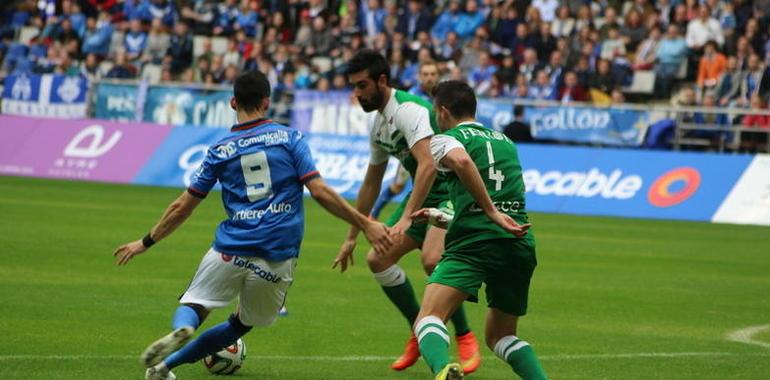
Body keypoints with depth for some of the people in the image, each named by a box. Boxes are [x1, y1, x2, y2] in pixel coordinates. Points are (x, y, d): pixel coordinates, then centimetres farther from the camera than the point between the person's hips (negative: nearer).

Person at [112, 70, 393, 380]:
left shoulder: (220, 150, 8)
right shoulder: (289, 138, 4)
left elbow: (183, 207, 12)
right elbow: (319, 191, -5)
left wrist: (146, 242, 24)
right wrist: (365, 225, 1)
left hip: (230, 251, 0)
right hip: (278, 259, 0)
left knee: (192, 307, 12)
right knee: (242, 324, 19)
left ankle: (181, 329, -26)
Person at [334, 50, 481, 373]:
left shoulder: (409, 109, -20)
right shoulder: (379, 123, 11)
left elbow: (428, 165, -34)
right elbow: (371, 183, 22)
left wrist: (406, 218, -41)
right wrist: (352, 237, 24)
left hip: (452, 190, -10)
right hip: (424, 194, 10)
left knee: (432, 259, -31)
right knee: (378, 259, 1)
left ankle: (465, 338, -12)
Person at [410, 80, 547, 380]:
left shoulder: (445, 139, 8)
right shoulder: (506, 142, 28)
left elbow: (462, 161, -17)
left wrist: (493, 214, -19)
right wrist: (441, 218, 40)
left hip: (476, 243, -6)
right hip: (521, 244, 6)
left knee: (429, 319, -15)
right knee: (500, 336, 21)